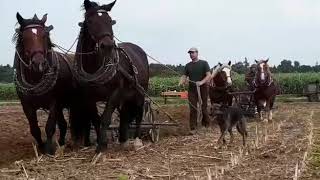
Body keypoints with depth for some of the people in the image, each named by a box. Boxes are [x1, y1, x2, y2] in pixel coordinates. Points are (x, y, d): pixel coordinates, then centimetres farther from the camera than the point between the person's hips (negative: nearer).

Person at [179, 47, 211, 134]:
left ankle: (206, 124, 26)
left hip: (202, 88, -2)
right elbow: (184, 76, 8)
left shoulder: (204, 63, 0)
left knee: (204, 107, 7)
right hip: (192, 89, 2)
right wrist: (181, 82, -16)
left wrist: (201, 82, -25)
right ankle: (193, 128, -2)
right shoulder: (188, 65, 11)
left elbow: (209, 75, -8)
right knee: (193, 109, -3)